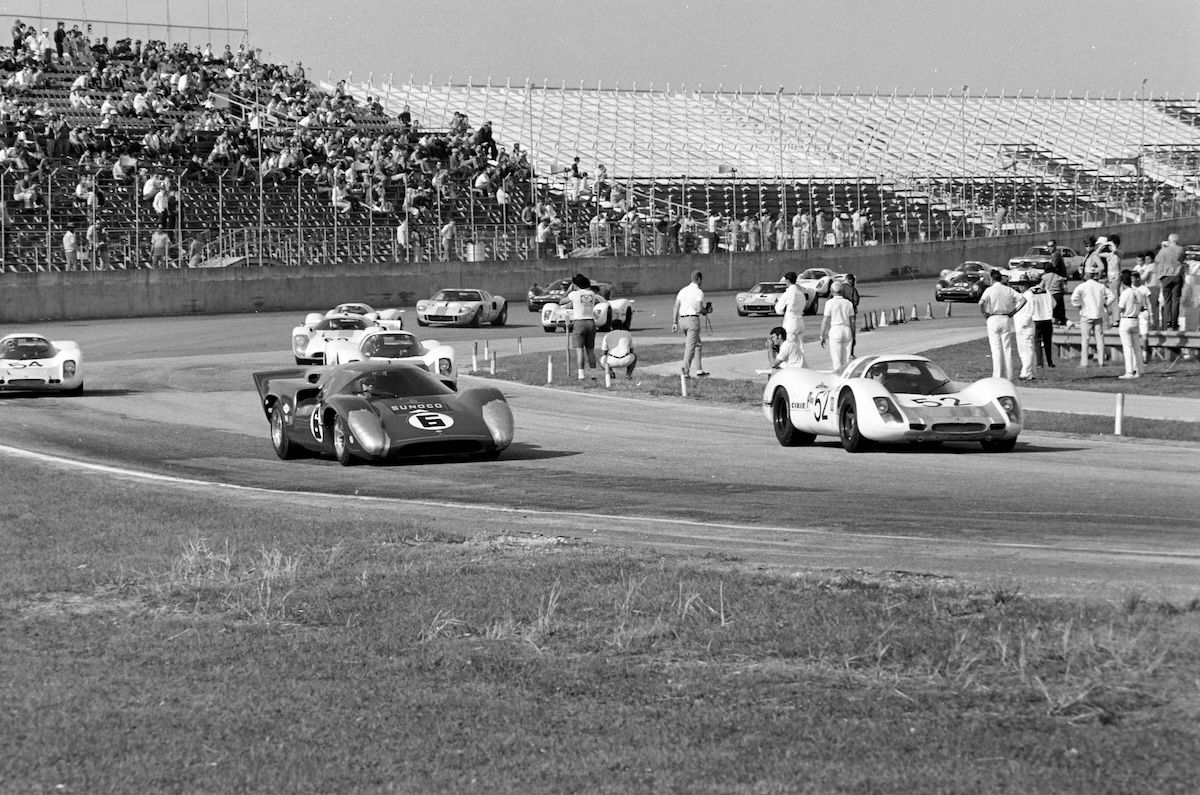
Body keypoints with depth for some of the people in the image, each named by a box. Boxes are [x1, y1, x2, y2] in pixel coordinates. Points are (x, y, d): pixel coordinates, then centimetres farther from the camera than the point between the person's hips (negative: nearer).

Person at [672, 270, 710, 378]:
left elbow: (676, 308, 10)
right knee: (690, 347, -7)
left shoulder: (683, 291, 13)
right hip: (693, 320, -7)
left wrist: (674, 323, 11)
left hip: (682, 320, 7)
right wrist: (706, 311, 5)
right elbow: (699, 309, -17)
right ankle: (686, 372, -14)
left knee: (698, 345, 18)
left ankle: (699, 370, 15)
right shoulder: (699, 292, -8)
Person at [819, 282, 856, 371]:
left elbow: (825, 320, -5)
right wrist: (853, 336, 17)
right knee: (846, 360, 8)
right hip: (847, 330, 4)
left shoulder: (830, 303, -3)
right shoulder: (848, 303, 8)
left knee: (836, 360, -3)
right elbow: (852, 321, 9)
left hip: (835, 330, -4)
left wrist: (822, 336, 0)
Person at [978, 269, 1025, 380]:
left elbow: (981, 302, -23)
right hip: (1006, 320, 3)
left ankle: (997, 376, -7)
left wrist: (984, 313, -7)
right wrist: (1013, 311, 3)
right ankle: (1008, 376, 7)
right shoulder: (1008, 290, 5)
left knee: (996, 349, -2)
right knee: (1007, 349, 8)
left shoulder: (989, 290, -6)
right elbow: (1022, 299, -2)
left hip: (993, 320, -3)